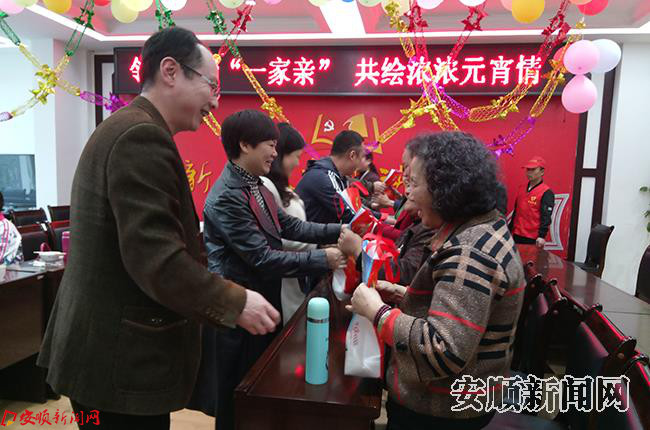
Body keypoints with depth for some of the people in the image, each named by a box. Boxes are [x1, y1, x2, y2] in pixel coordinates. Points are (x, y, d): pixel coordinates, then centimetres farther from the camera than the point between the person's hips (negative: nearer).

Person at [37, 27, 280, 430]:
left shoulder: (125, 128, 13)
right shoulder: (142, 136, -21)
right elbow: (155, 257, -28)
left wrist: (191, 235, 16)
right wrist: (235, 303, -20)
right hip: (120, 359, -10)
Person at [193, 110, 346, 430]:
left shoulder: (255, 185, 6)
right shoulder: (227, 196, -25)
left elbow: (288, 226, 5)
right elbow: (262, 258, -27)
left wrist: (337, 231, -5)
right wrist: (322, 260, -24)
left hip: (262, 297, 9)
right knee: (238, 393, 12)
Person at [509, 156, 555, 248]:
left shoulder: (546, 193, -10)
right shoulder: (522, 189, 11)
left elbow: (546, 217, -17)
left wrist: (541, 236, -26)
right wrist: (509, 230, 18)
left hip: (534, 238, -6)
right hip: (517, 235, 7)